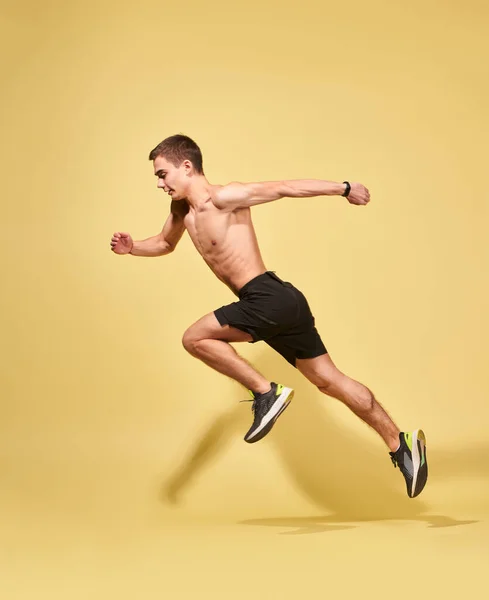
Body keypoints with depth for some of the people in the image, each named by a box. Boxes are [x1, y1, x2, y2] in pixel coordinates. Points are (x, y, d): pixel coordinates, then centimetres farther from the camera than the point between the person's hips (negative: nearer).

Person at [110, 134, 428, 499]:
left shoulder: (223, 198, -10)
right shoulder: (182, 210, 15)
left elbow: (286, 188, -10)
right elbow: (165, 243, 34)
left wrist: (344, 189, -10)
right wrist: (132, 248, 15)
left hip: (271, 298, -9)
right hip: (274, 305, 9)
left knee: (195, 339, -11)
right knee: (330, 381, 11)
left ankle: (266, 392, -6)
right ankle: (400, 443, 16)